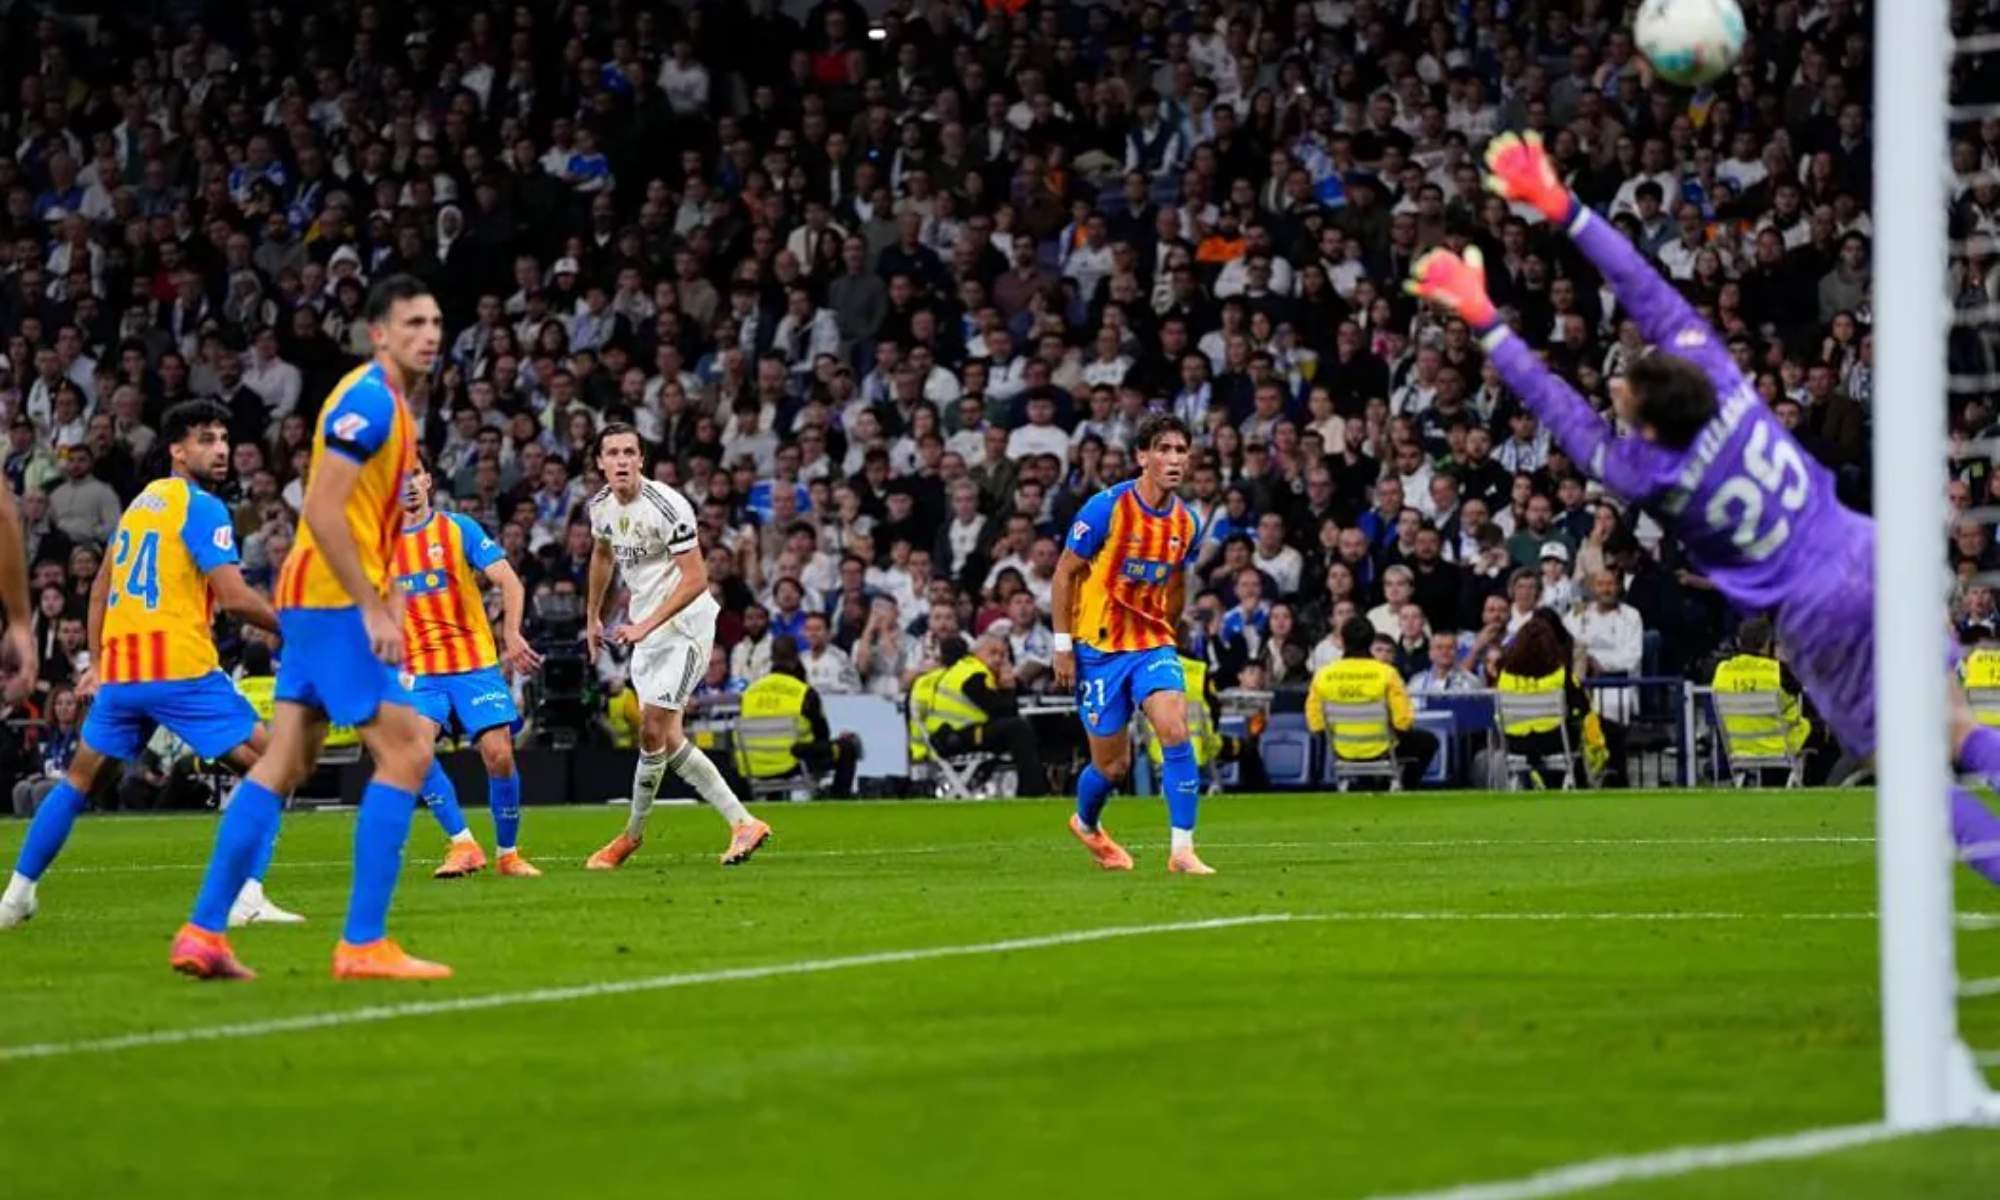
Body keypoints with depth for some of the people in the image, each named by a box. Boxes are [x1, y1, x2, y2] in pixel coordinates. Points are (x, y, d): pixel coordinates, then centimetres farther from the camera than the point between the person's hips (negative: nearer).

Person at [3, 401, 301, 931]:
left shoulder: (140, 502, 19)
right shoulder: (202, 508, -6)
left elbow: (101, 587, 27)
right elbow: (235, 597, -15)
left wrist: (97, 661, 32)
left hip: (119, 669, 7)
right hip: (181, 668, -7)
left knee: (81, 776, 22)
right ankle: (247, 897, -12)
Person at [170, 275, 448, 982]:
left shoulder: (387, 405, 18)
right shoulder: (368, 400, -13)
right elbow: (323, 512, -21)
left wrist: (384, 603, 18)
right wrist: (373, 610, -22)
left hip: (314, 603, 10)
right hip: (335, 601, -10)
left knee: (285, 766, 9)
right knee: (405, 752, -10)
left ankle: (203, 933, 9)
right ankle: (363, 943, -11)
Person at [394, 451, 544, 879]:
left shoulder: (459, 528, 1)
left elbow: (509, 581, -7)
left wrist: (512, 634, -24)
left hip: (475, 663, -1)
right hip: (418, 671, 1)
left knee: (499, 754, -12)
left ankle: (507, 852, 8)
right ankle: (463, 845, -16)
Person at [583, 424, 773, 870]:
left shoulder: (667, 506, -21)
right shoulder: (601, 506, 2)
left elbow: (695, 579, -22)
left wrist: (645, 625, -27)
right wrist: (592, 616, 28)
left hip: (684, 625, -8)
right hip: (645, 628, 8)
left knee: (653, 733, -9)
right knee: (667, 740, 5)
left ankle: (632, 835, 8)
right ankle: (743, 822, 10)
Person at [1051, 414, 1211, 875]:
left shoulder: (1185, 521, 0)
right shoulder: (1107, 507, -15)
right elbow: (1065, 573, -8)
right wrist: (1063, 646, -10)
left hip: (1151, 642, 3)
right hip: (1099, 647, -3)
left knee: (1175, 731, -20)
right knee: (1112, 763, 4)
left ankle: (1182, 849, -18)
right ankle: (1086, 823, 38)